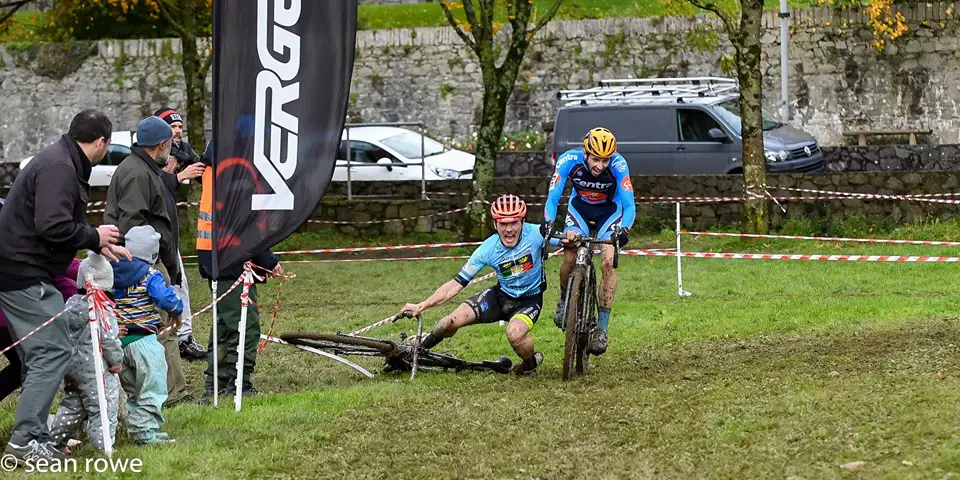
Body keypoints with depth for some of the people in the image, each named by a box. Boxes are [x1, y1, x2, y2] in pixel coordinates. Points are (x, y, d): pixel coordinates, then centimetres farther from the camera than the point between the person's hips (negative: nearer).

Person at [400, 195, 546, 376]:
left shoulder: (535, 234, -24)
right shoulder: (488, 249, -19)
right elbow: (457, 284, -17)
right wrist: (422, 306, -24)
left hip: (529, 300, -3)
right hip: (501, 295, 3)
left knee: (514, 334, -35)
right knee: (452, 321, -14)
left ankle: (530, 364, 2)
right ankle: (418, 350, 19)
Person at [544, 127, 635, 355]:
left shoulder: (618, 165, -32)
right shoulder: (569, 160, -30)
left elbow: (629, 205, -31)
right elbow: (552, 199, -27)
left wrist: (623, 229, -50)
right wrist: (549, 224, -46)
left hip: (609, 211, -1)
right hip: (579, 208, 1)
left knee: (608, 263, -20)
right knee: (570, 259, -20)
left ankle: (602, 329, -14)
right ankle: (564, 300, 12)